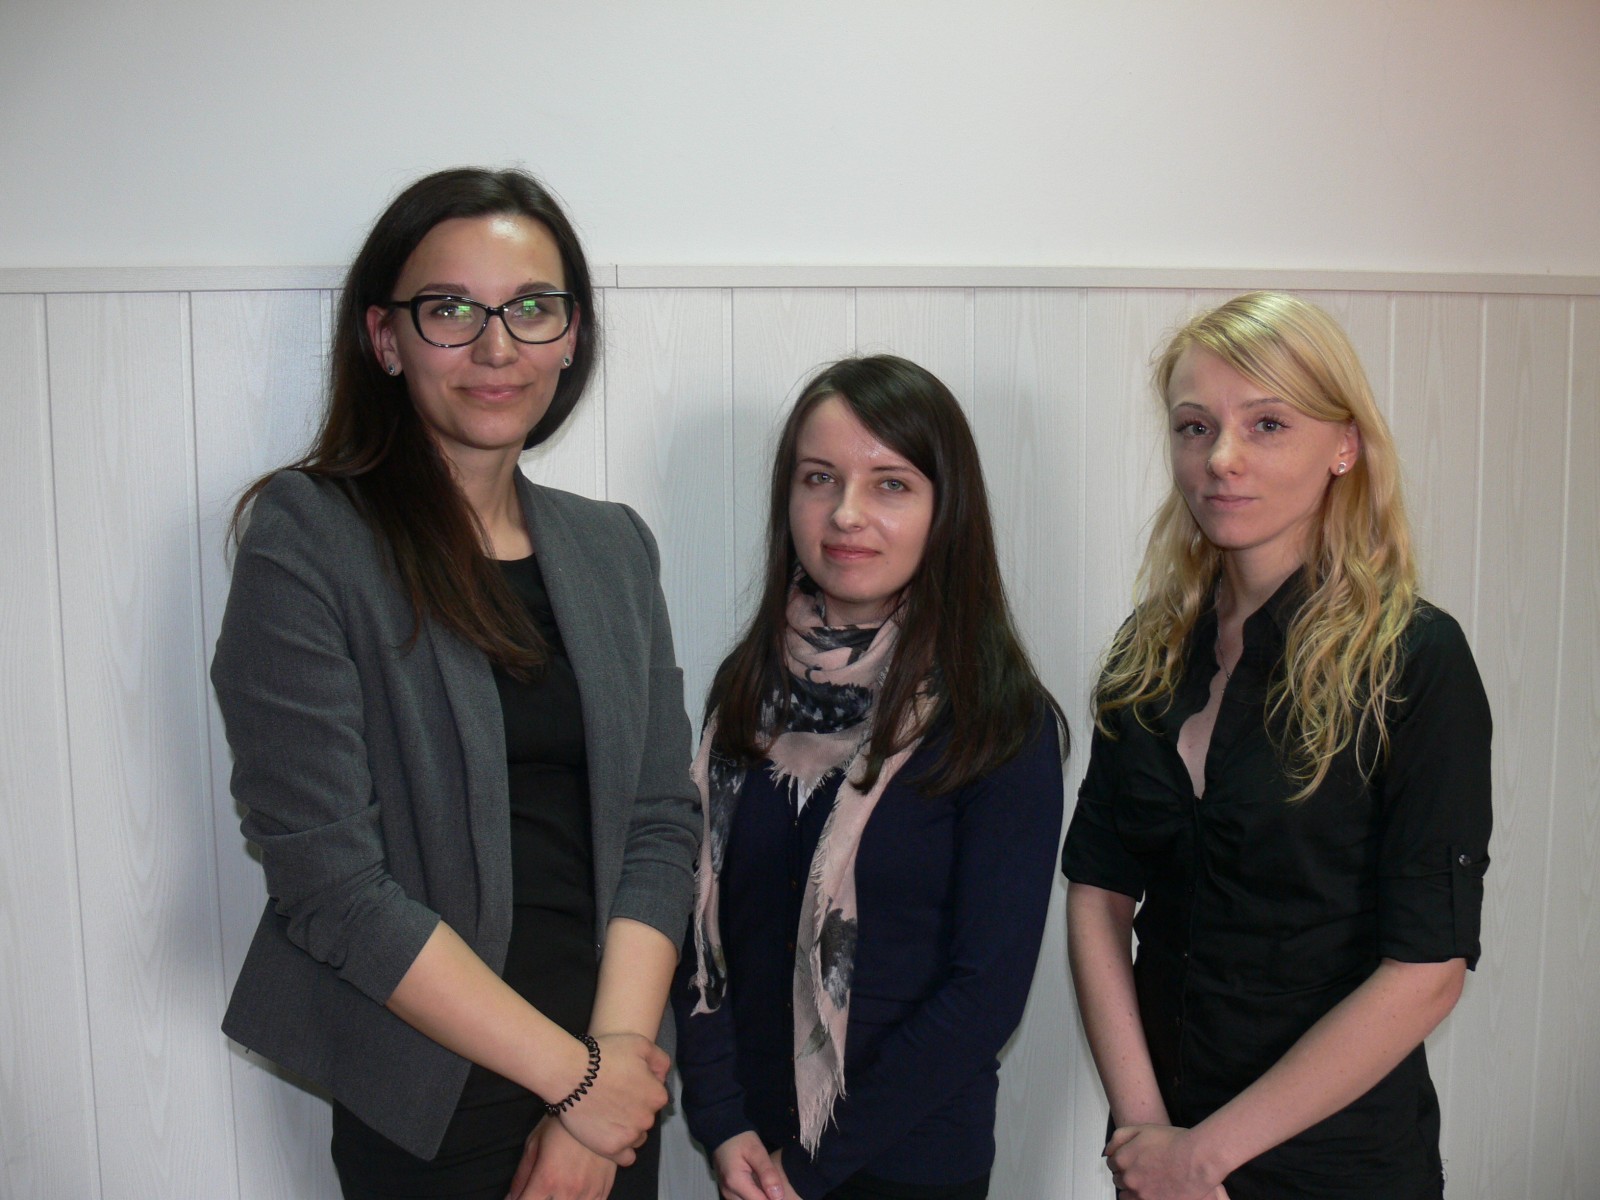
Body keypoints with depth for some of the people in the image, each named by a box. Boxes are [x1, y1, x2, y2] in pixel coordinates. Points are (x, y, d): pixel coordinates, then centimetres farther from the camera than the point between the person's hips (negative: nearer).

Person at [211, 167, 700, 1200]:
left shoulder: (613, 547, 4)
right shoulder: (307, 542, -12)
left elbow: (662, 821, 1)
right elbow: (328, 875, -17)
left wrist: (616, 1052, -12)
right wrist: (574, 1074, -15)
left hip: (609, 1067, 5)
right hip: (433, 1110, -4)